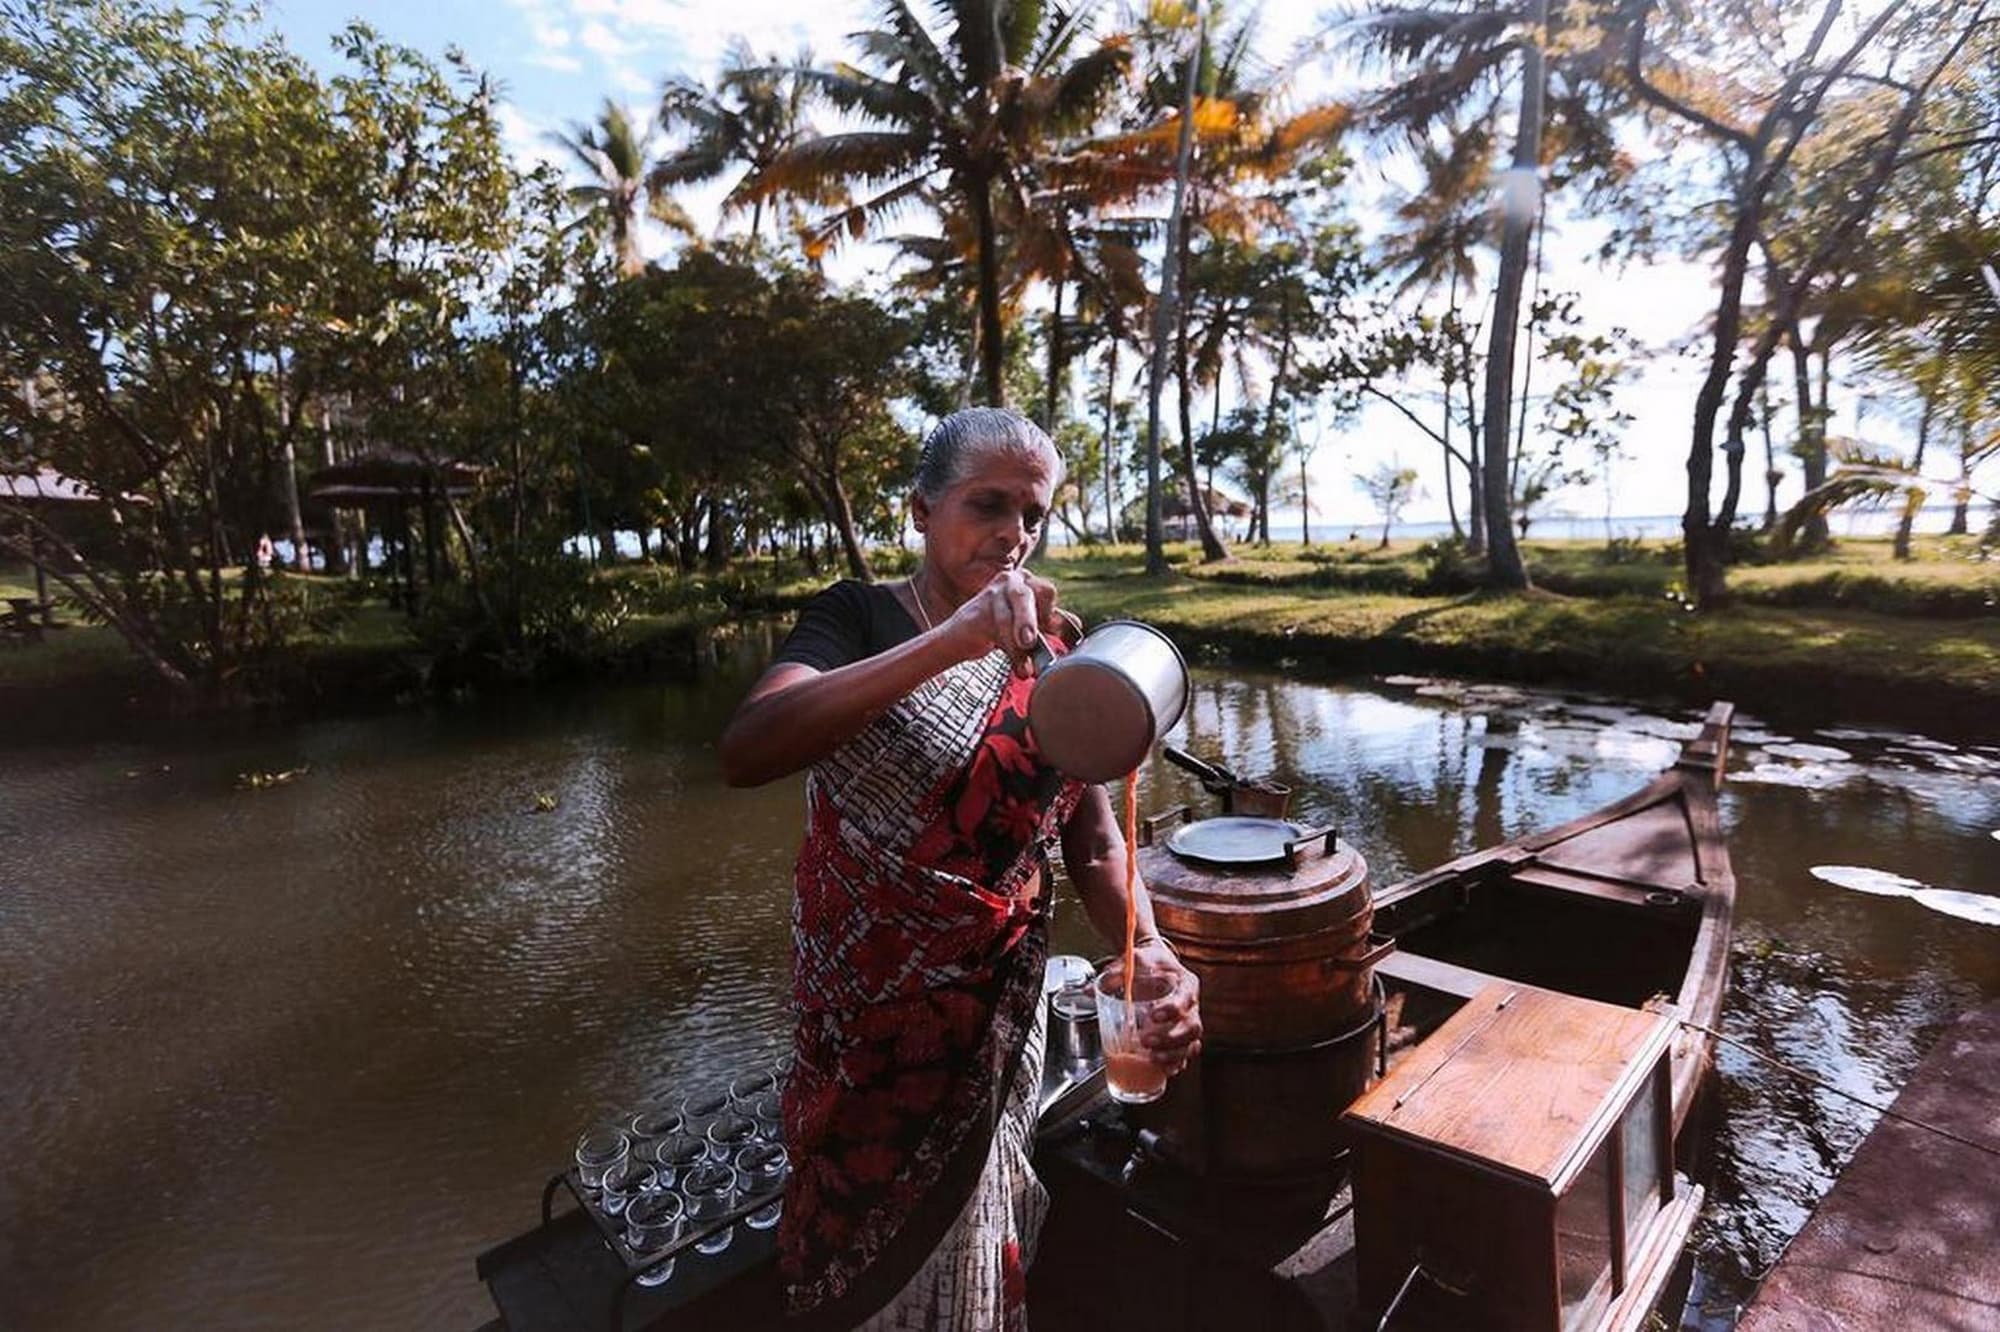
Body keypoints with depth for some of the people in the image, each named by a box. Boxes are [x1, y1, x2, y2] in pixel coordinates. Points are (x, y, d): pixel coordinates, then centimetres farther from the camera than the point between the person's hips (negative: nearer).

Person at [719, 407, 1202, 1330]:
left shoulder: (1050, 653, -3)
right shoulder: (857, 620, -12)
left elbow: (1093, 844, -5)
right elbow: (746, 752, -32)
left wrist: (1148, 952, -24)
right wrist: (949, 643, -41)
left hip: (992, 1021, 2)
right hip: (858, 1020, -2)